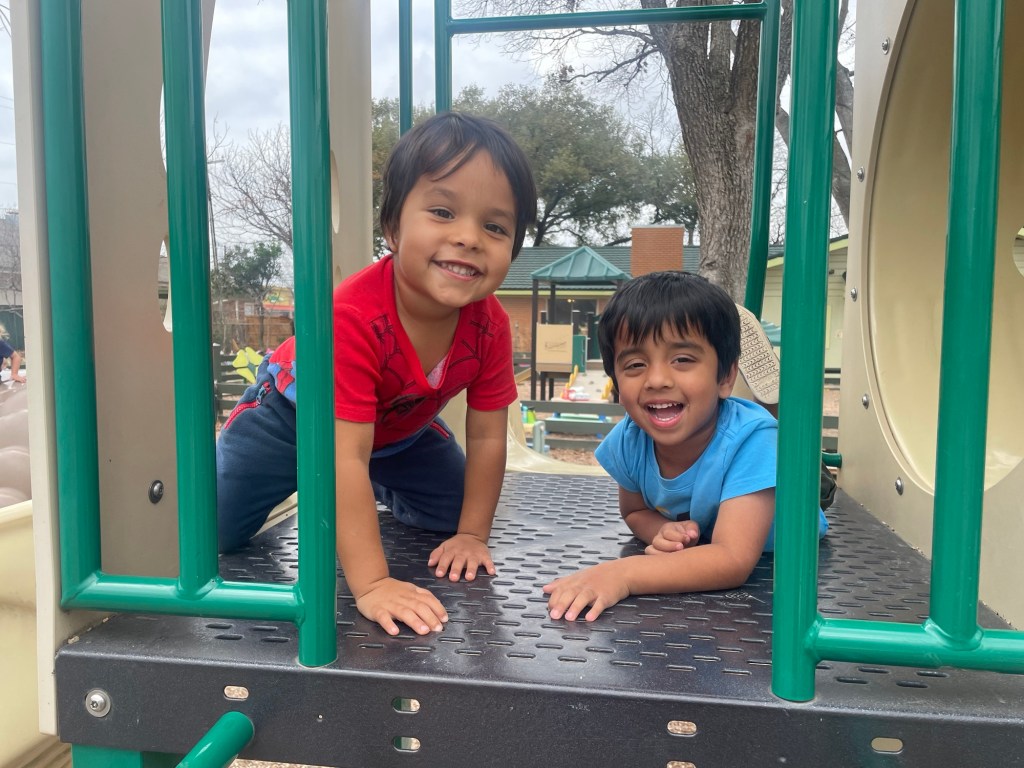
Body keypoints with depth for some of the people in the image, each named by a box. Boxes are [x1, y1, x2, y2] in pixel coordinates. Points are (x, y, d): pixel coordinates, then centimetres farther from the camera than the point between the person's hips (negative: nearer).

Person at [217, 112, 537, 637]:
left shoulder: (490, 325, -26)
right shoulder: (354, 318, -43)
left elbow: (486, 437, -15)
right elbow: (346, 456, -44)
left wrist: (471, 536, -15)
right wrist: (371, 584, -45)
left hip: (401, 429, 4)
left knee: (451, 515, 4)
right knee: (213, 533, -8)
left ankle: (383, 496, 35)